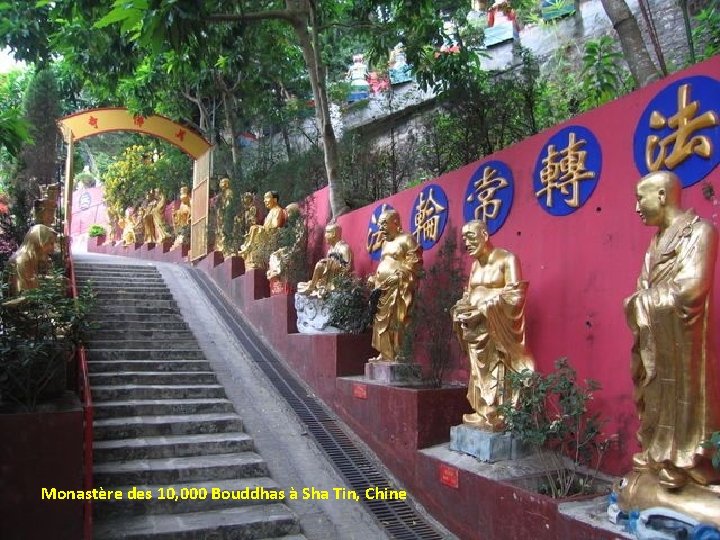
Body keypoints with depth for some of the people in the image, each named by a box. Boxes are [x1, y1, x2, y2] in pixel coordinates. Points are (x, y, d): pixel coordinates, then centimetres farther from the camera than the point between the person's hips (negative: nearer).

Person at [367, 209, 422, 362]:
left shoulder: (406, 239, -6)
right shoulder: (385, 242, 21)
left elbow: (416, 263, -13)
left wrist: (399, 275, -21)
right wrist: (375, 278, 12)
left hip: (398, 288, -9)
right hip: (383, 288, 9)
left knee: (394, 323, -11)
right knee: (381, 322, 7)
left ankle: (394, 355, -9)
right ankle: (385, 354, 12)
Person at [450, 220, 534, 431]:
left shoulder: (507, 259, -7)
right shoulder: (475, 264, 15)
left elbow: (514, 295, -15)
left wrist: (483, 309, -20)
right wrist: (461, 308, -2)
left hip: (496, 327, -7)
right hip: (475, 327, 7)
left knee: (495, 370, -7)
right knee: (479, 371, 8)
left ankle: (496, 416, -1)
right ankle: (482, 413, 15)